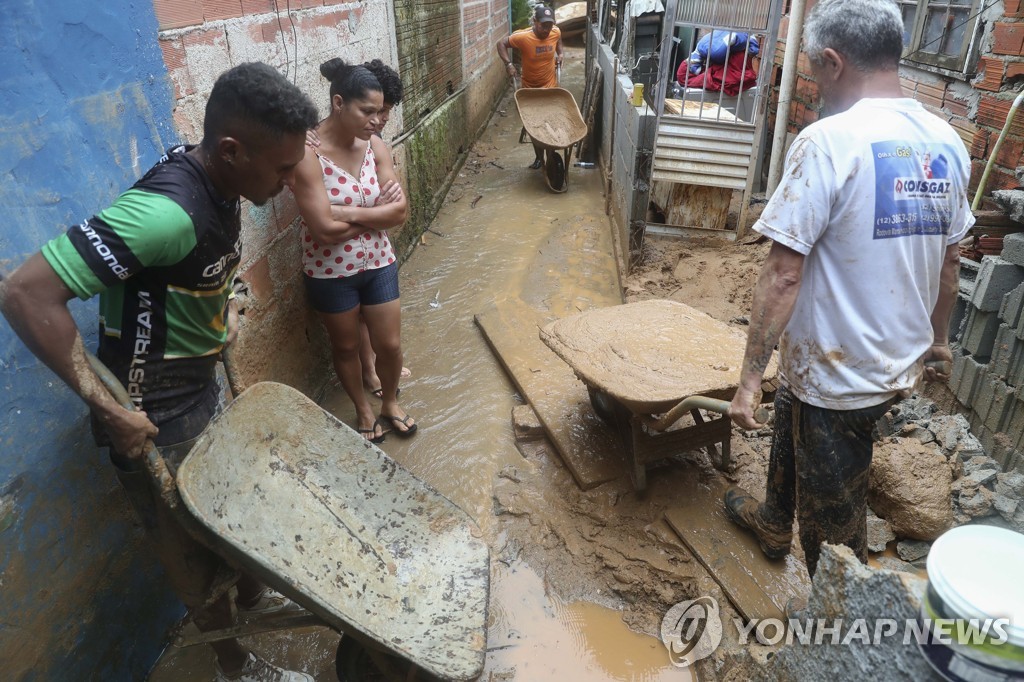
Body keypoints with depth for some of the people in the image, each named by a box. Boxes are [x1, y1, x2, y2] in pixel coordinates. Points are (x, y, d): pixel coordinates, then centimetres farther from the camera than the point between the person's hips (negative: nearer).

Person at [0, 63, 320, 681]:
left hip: (204, 384, 8)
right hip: (156, 414, -8)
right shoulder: (167, 210, -33)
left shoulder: (219, 188, -4)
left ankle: (253, 596, 52)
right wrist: (108, 408, -30)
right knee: (192, 542, 12)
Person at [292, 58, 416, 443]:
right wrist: (377, 212, -15)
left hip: (378, 264, 4)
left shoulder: (375, 146, -5)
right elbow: (326, 229, -27)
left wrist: (352, 212, -22)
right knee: (346, 347, 17)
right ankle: (363, 412, 40)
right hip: (330, 273, -4)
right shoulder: (308, 154, -22)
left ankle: (390, 403, 41)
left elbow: (400, 211, -10)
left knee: (390, 345, 14)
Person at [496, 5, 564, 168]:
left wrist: (560, 54, 0)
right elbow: (501, 43, -11)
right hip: (530, 88, -1)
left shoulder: (556, 32, -12)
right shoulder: (523, 37, -22)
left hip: (550, 87, 1)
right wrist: (508, 64, -23)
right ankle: (539, 158, 22)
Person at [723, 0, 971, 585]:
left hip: (838, 376, -8)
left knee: (835, 517, 11)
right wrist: (938, 339, 25)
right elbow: (949, 262, 11)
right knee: (791, 438, 32)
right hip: (900, 363, 8)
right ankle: (774, 521, 57)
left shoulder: (830, 141, -22)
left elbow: (784, 276, -25)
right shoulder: (947, 142, 1)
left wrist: (751, 377, -18)